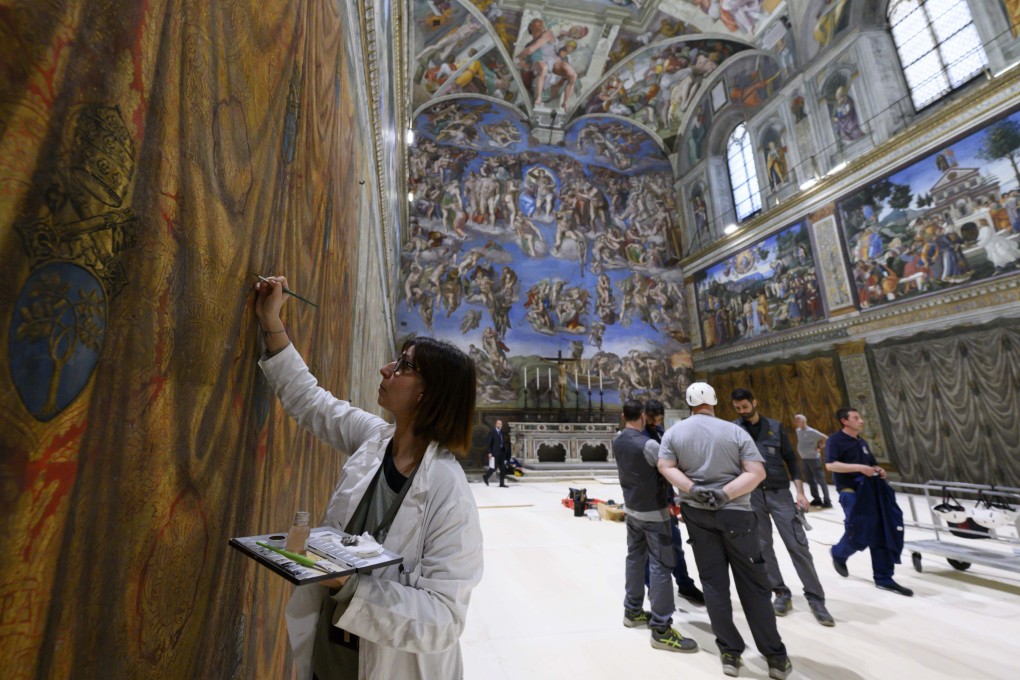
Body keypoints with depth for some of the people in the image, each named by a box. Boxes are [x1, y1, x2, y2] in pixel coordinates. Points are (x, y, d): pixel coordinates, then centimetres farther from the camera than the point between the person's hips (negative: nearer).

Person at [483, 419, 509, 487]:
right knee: (494, 467, -5)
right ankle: (485, 477, 19)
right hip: (495, 453, -6)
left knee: (503, 468, 5)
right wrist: (489, 452, -14)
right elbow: (489, 443, -7)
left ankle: (502, 483, 12)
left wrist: (505, 451, 9)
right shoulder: (492, 432, -4)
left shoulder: (502, 432, 13)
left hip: (502, 452, 6)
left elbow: (504, 442, 15)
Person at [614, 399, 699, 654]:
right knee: (660, 565, 1)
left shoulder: (617, 441, -2)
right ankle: (661, 630, 9)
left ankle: (632, 611, 32)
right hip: (653, 512, -7)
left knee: (635, 558, 18)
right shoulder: (648, 445, -25)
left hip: (632, 509, 7)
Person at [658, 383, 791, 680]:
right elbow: (757, 472, -12)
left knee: (713, 583, 12)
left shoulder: (674, 432, -2)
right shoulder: (735, 431, -6)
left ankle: (730, 654, 20)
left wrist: (694, 489, -14)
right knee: (753, 585, 12)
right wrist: (724, 494, -16)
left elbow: (665, 466, -9)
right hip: (735, 513, -1)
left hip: (697, 513, 1)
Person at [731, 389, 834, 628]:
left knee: (798, 545, 2)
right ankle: (781, 594, 22)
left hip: (779, 492, 0)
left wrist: (800, 491, -1)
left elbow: (790, 459, 6)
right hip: (751, 495, 0)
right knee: (762, 546, 7)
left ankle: (816, 599, 16)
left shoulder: (775, 427, 2)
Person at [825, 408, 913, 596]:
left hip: (869, 491, 8)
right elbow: (830, 465, -20)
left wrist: (878, 471, 5)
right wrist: (859, 468, -23)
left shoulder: (862, 442, 18)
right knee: (859, 531, -12)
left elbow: (872, 464, 28)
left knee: (880, 534, 5)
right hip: (850, 491, -8)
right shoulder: (835, 440, -9)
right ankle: (839, 554, 17)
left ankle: (883, 578, 14)